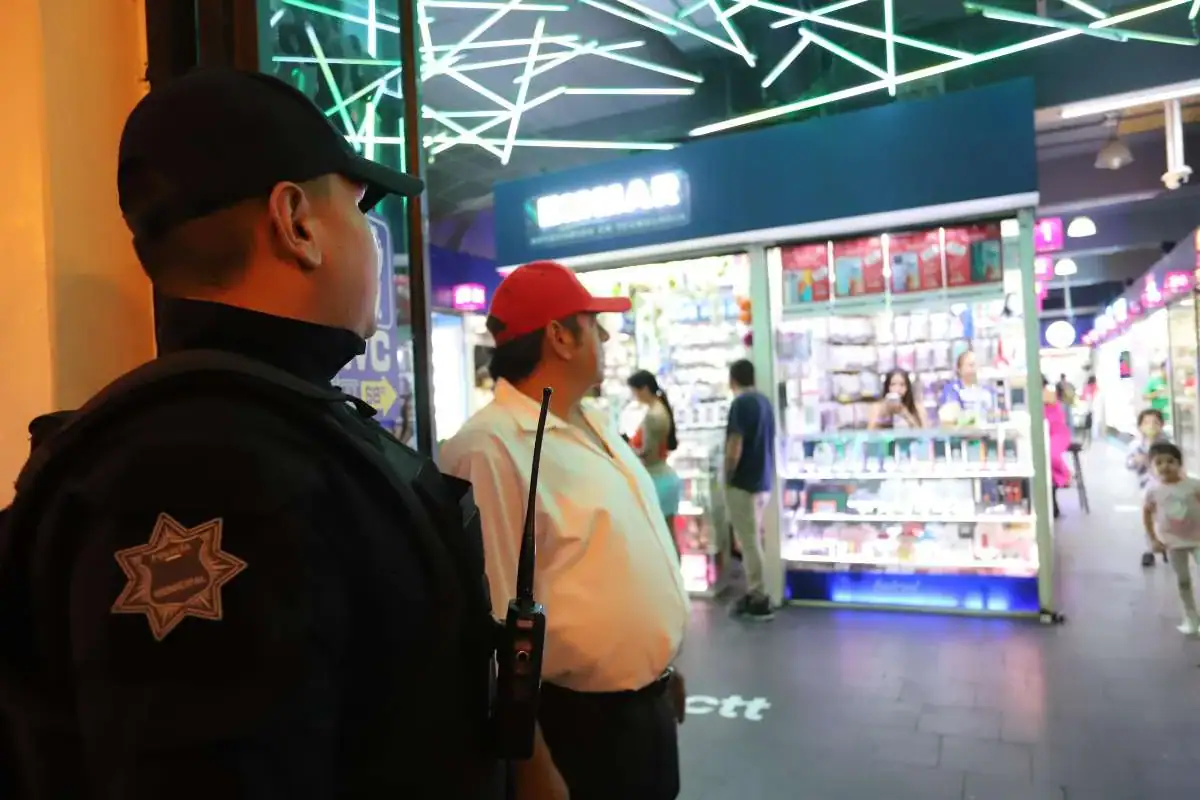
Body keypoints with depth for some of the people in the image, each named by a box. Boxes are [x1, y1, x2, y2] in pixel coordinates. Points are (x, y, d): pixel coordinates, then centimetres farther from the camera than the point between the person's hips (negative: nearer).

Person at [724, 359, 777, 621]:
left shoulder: (740, 403, -16)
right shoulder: (764, 401, 10)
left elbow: (734, 449, -20)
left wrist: (727, 478, -7)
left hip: (743, 483, -9)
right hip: (763, 481, 9)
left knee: (749, 542, -2)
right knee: (753, 539, 16)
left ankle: (759, 601, 3)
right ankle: (755, 594, 23)